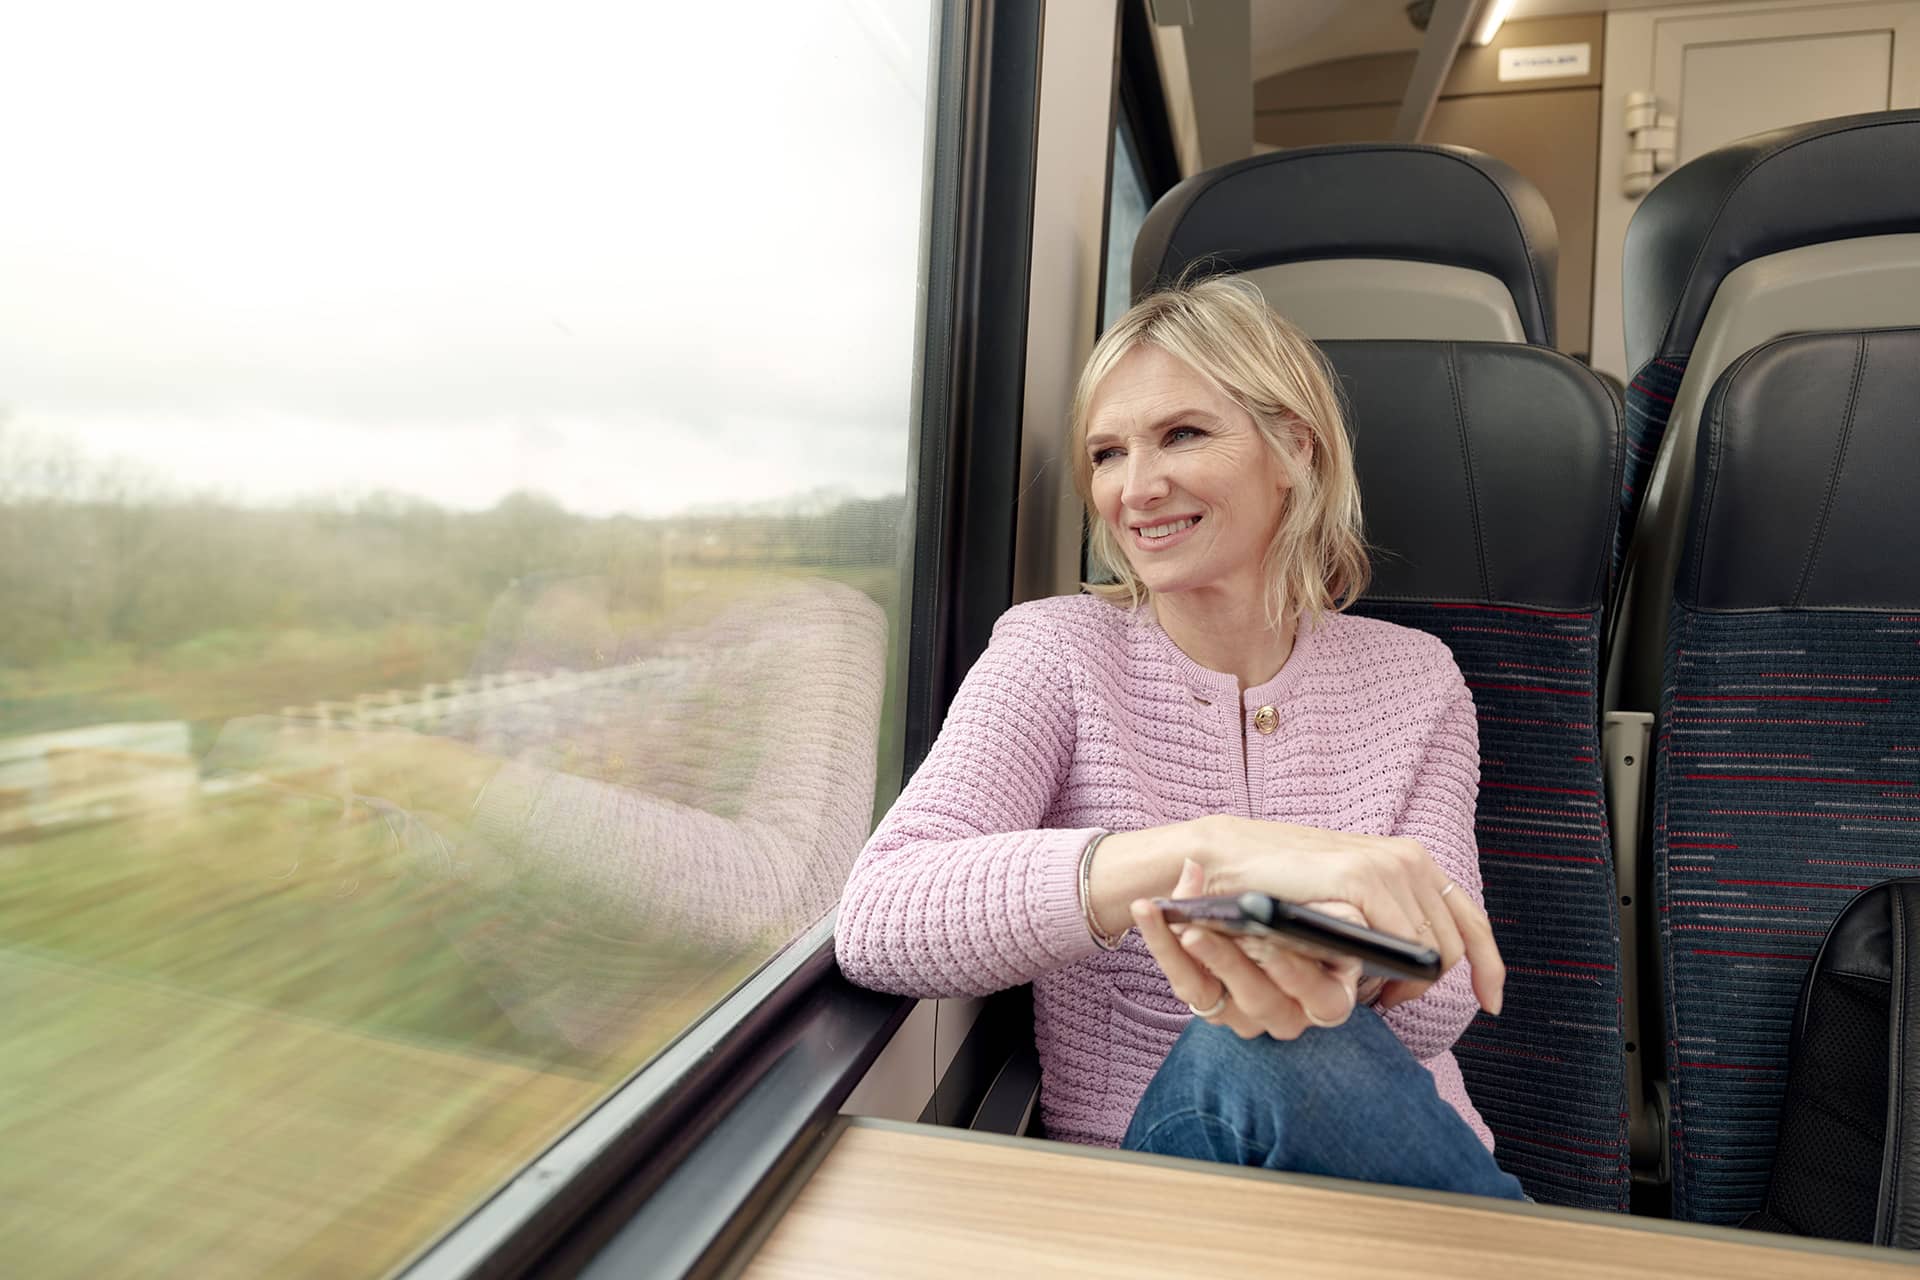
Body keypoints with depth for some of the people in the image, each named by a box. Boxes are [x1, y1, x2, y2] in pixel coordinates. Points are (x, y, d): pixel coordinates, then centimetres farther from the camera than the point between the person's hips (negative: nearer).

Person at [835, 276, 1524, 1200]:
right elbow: (875, 925, -23)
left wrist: (1332, 970, -35)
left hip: (1403, 1164, 2)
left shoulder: (1413, 679, 2)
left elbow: (1438, 1000, -9)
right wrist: (1214, 845, -37)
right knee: (1246, 1051, -34)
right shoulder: (1055, 651, -6)